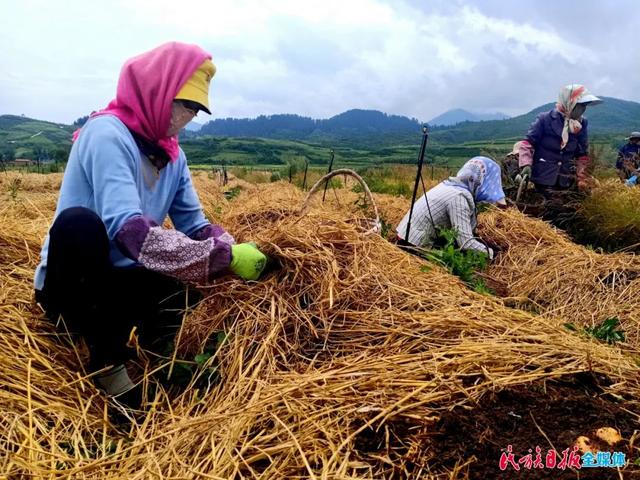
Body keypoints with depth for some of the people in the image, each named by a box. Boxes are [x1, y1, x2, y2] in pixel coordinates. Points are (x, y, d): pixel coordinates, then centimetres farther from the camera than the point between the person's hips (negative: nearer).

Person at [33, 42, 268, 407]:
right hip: (72, 285, -5)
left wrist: (236, 252, -21)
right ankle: (106, 359, -18)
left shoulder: (173, 154, 3)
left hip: (121, 282, 5)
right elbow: (128, 229, -34)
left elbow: (196, 226, -2)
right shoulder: (107, 133, -21)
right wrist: (224, 256, -37)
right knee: (79, 222, -36)